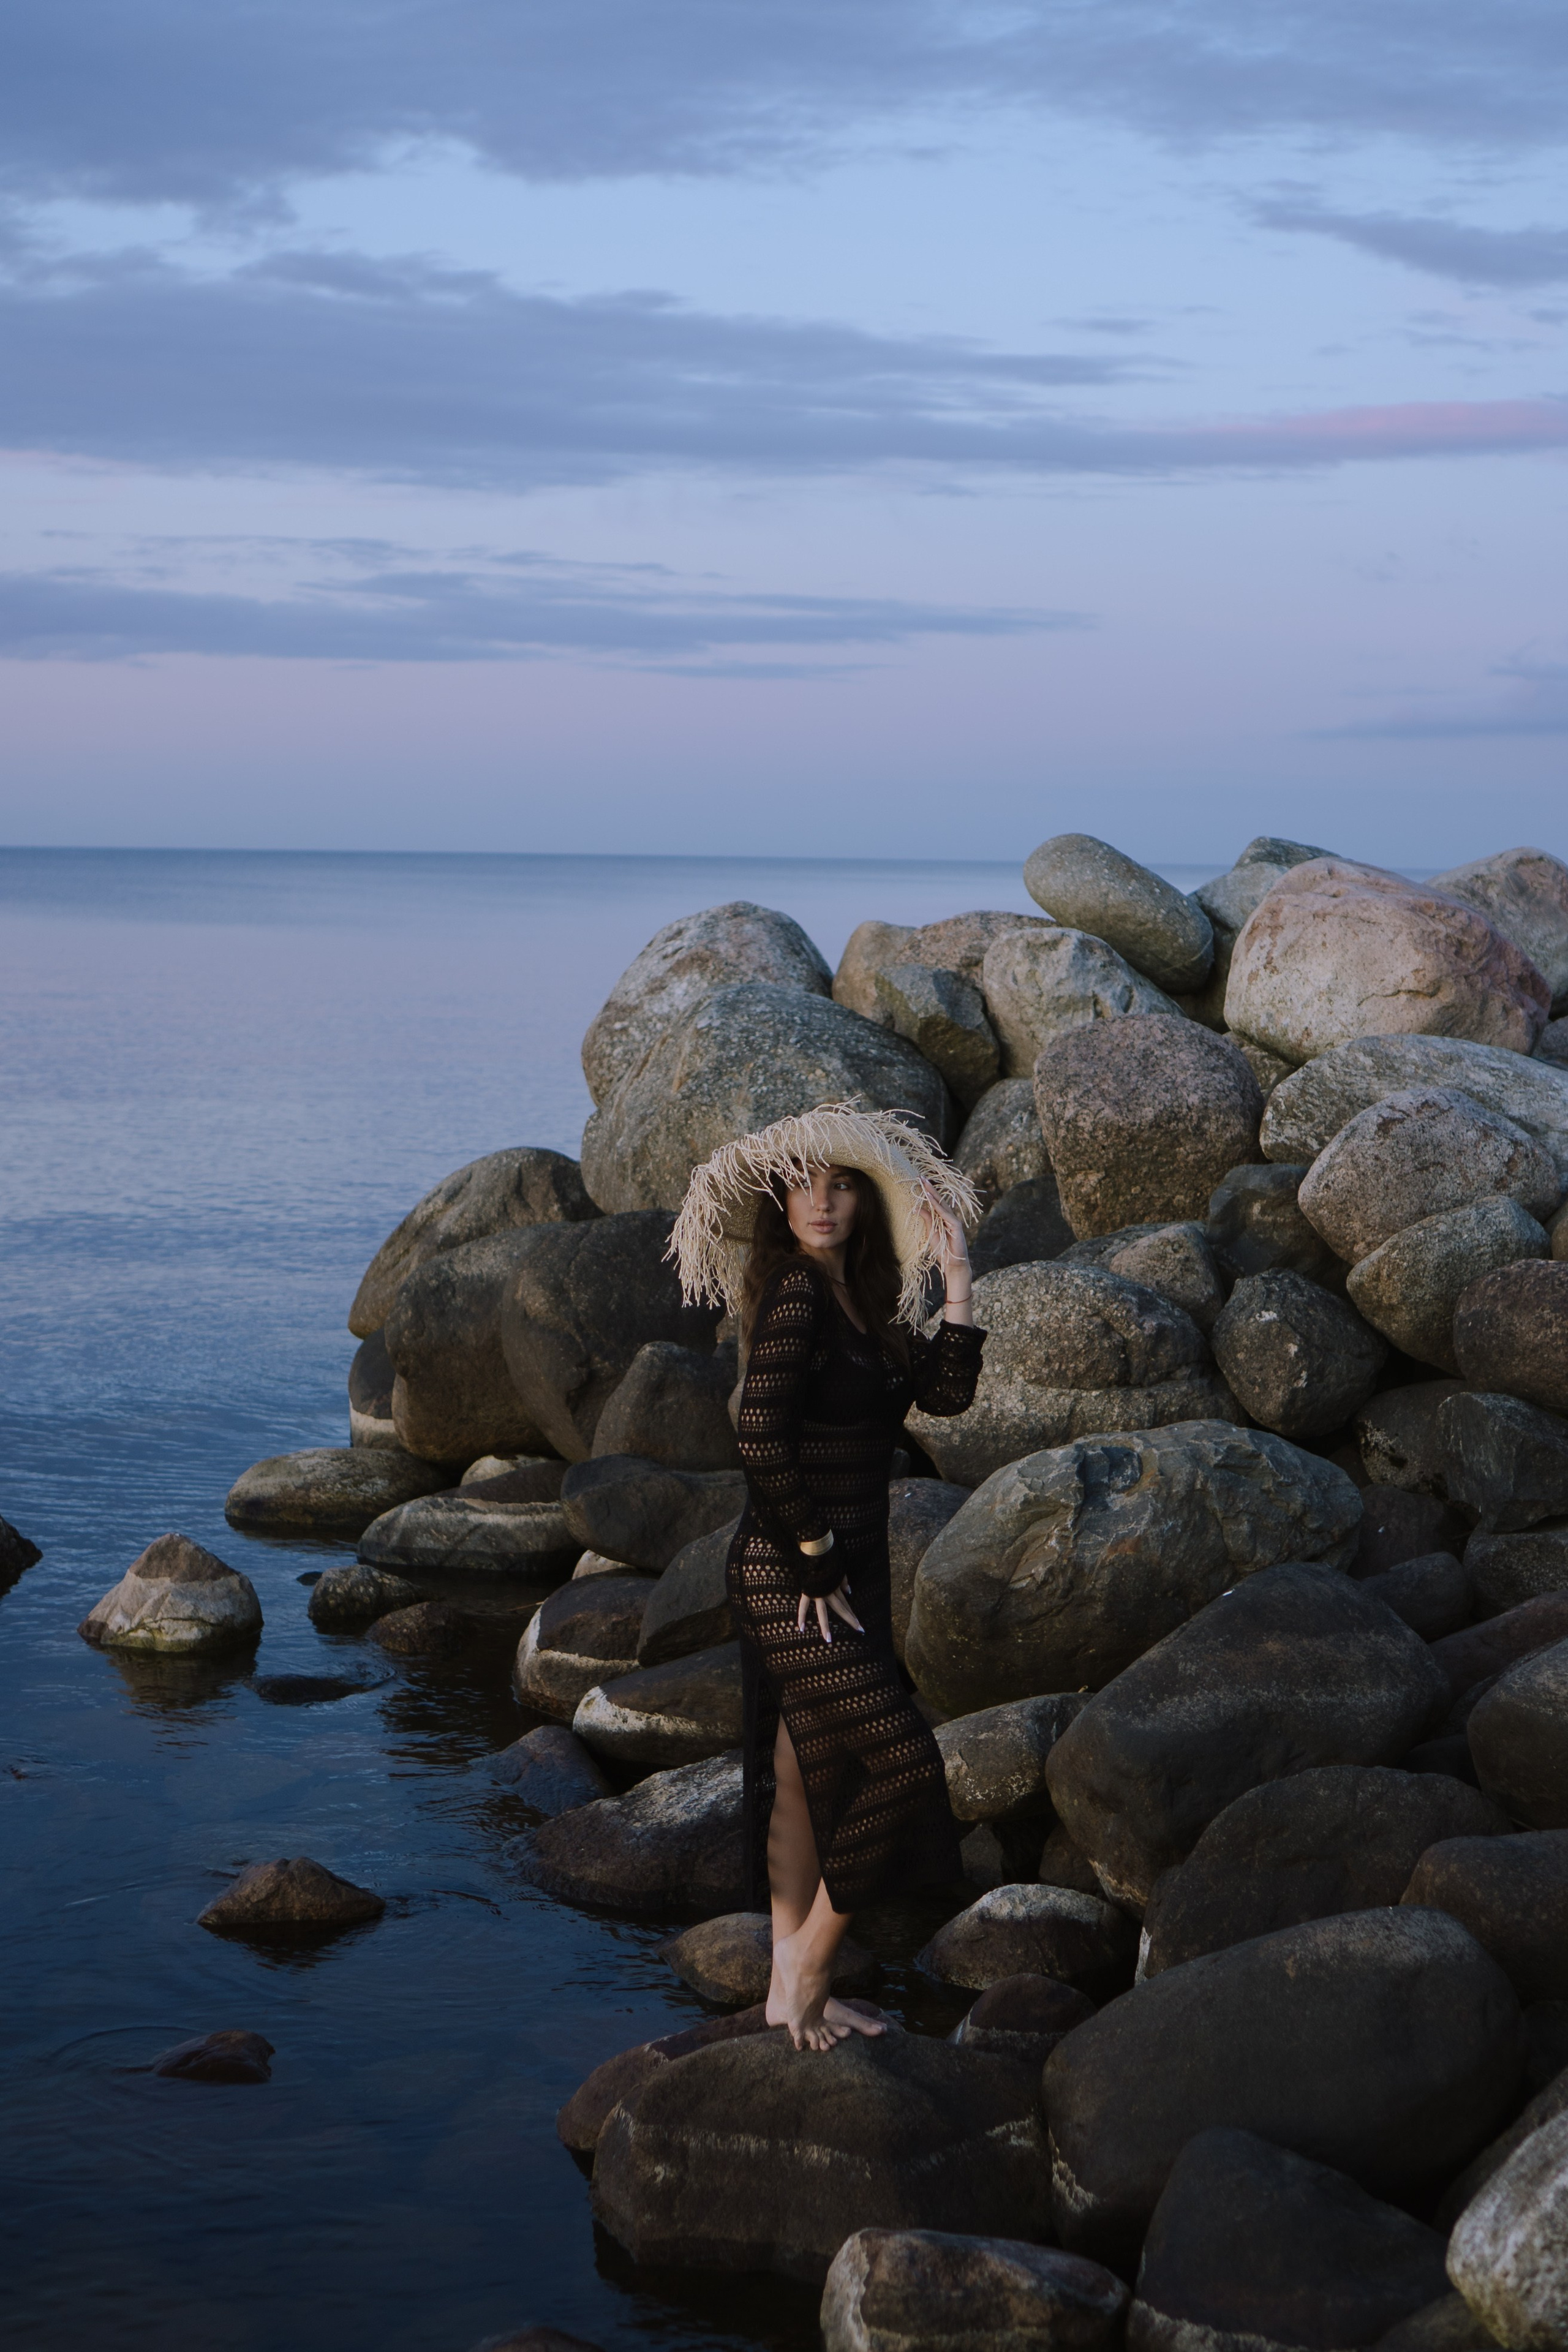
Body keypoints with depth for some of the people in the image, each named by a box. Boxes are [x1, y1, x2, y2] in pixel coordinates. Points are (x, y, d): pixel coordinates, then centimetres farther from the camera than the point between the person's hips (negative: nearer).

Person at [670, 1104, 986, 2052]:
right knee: (895, 1756, -10)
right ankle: (806, 1971, 2)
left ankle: (794, 1987, 19)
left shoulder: (864, 1305, 13)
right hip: (790, 1575, -9)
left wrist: (956, 1278, 1)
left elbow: (946, 1392, 2)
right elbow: (762, 1436, -22)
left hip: (845, 1568, 9)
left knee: (807, 1775, 12)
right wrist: (814, 1551, -17)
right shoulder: (796, 1295, -13)